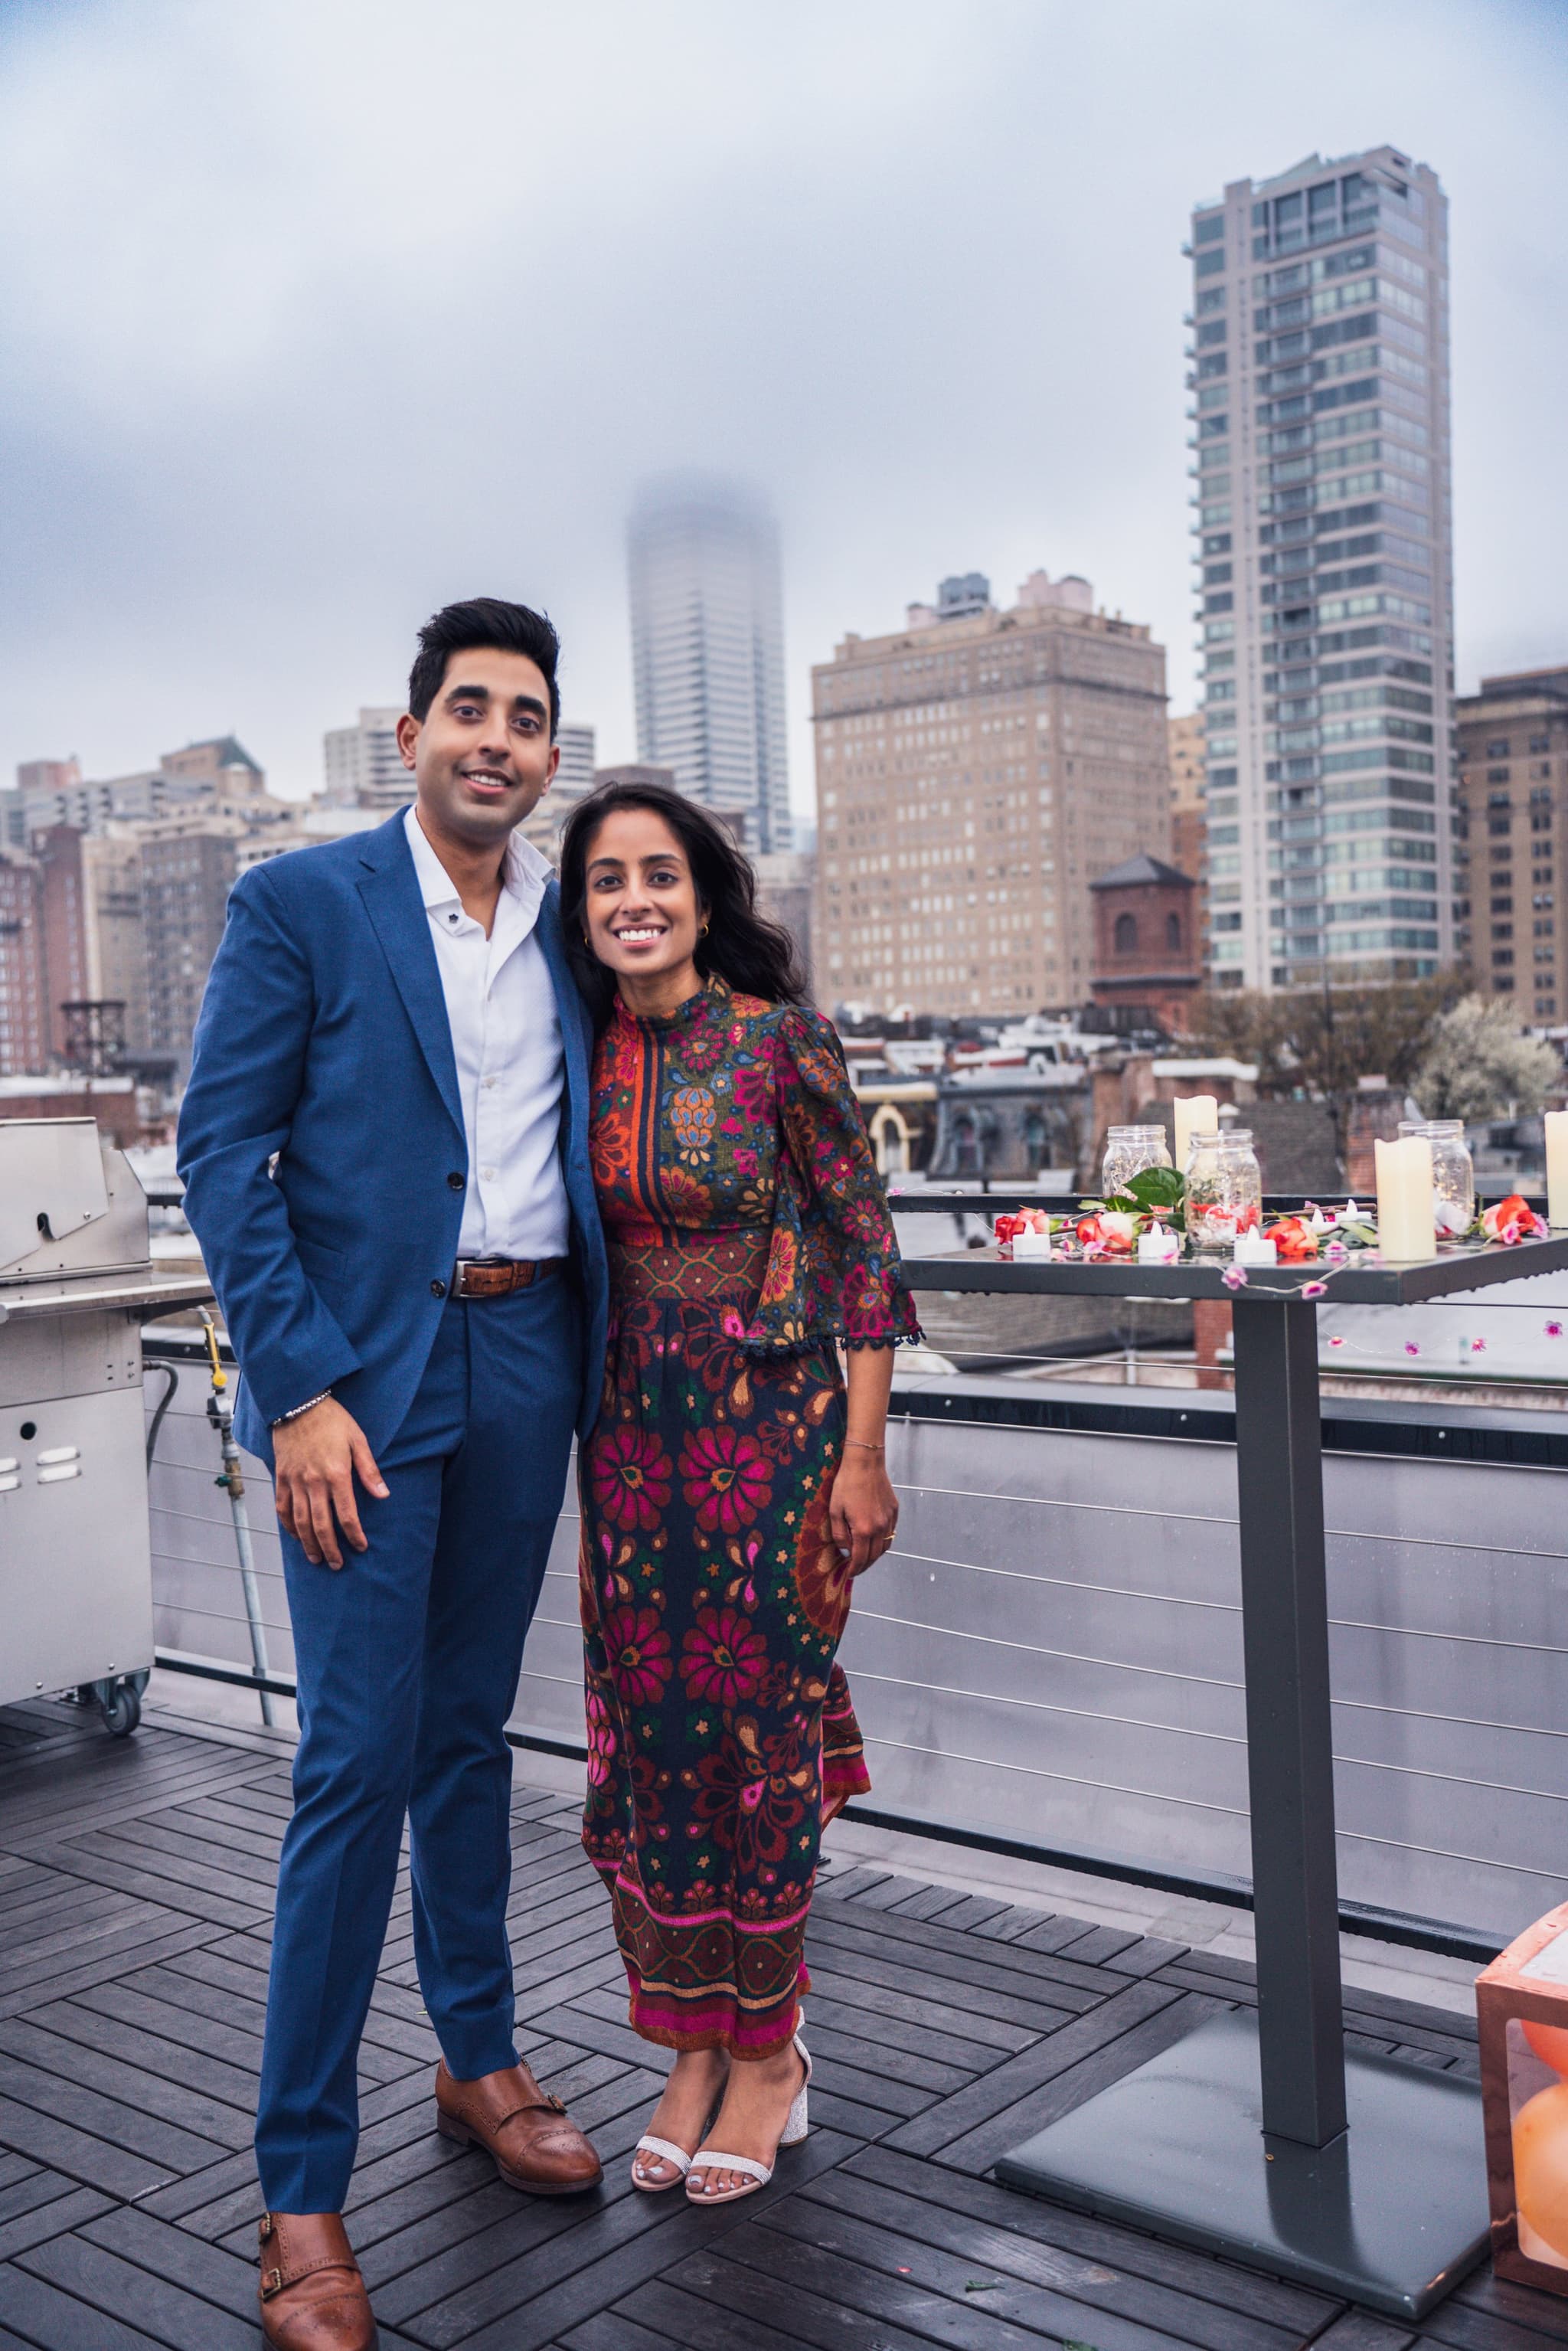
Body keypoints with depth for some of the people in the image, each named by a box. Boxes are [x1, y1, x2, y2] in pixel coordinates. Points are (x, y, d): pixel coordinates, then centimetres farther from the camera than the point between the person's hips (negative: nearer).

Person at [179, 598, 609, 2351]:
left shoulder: (568, 929, 10)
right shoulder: (301, 904, -4)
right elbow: (222, 1150, -8)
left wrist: (590, 1356, 6)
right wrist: (300, 1390, -15)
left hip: (526, 1356, 5)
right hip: (363, 1368, -5)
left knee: (468, 1729, 17)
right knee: (359, 1759, -4)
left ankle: (478, 2062, 33)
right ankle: (300, 2190, 9)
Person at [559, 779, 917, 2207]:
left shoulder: (781, 1042, -9)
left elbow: (864, 1244, -7)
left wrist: (864, 1452, -9)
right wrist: (585, 1436, 10)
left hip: (771, 1421, -4)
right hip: (629, 1430, 4)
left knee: (760, 1726, 4)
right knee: (647, 1731, 8)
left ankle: (770, 2053, 23)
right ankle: (695, 2049, 25)